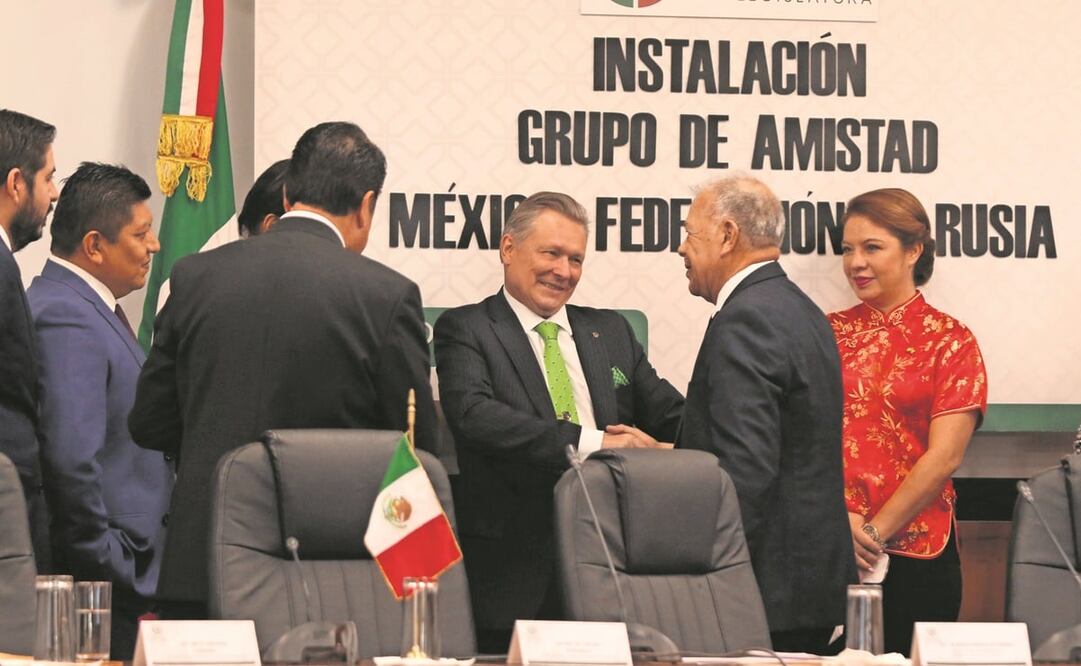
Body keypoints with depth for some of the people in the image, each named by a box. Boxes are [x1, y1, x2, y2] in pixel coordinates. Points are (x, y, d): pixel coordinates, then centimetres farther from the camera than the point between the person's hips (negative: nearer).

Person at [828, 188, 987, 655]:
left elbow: (944, 457, -8)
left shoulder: (950, 341, 0)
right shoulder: (830, 333, 8)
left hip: (915, 553, -2)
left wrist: (873, 531, -11)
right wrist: (837, 518, -14)